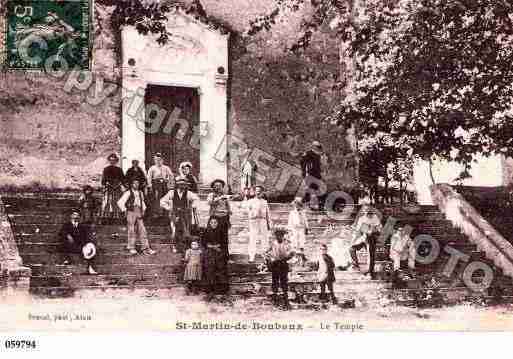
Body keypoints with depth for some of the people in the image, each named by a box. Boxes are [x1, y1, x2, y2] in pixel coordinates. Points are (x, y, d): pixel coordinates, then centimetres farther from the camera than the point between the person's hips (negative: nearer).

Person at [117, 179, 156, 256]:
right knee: (132, 231, -3)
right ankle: (131, 248, 5)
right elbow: (120, 202, -6)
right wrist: (125, 210, -8)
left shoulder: (140, 193, 16)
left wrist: (143, 211, 20)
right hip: (131, 212, -5)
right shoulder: (128, 193, -1)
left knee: (142, 230, -2)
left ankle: (145, 248, -2)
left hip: (139, 213, 5)